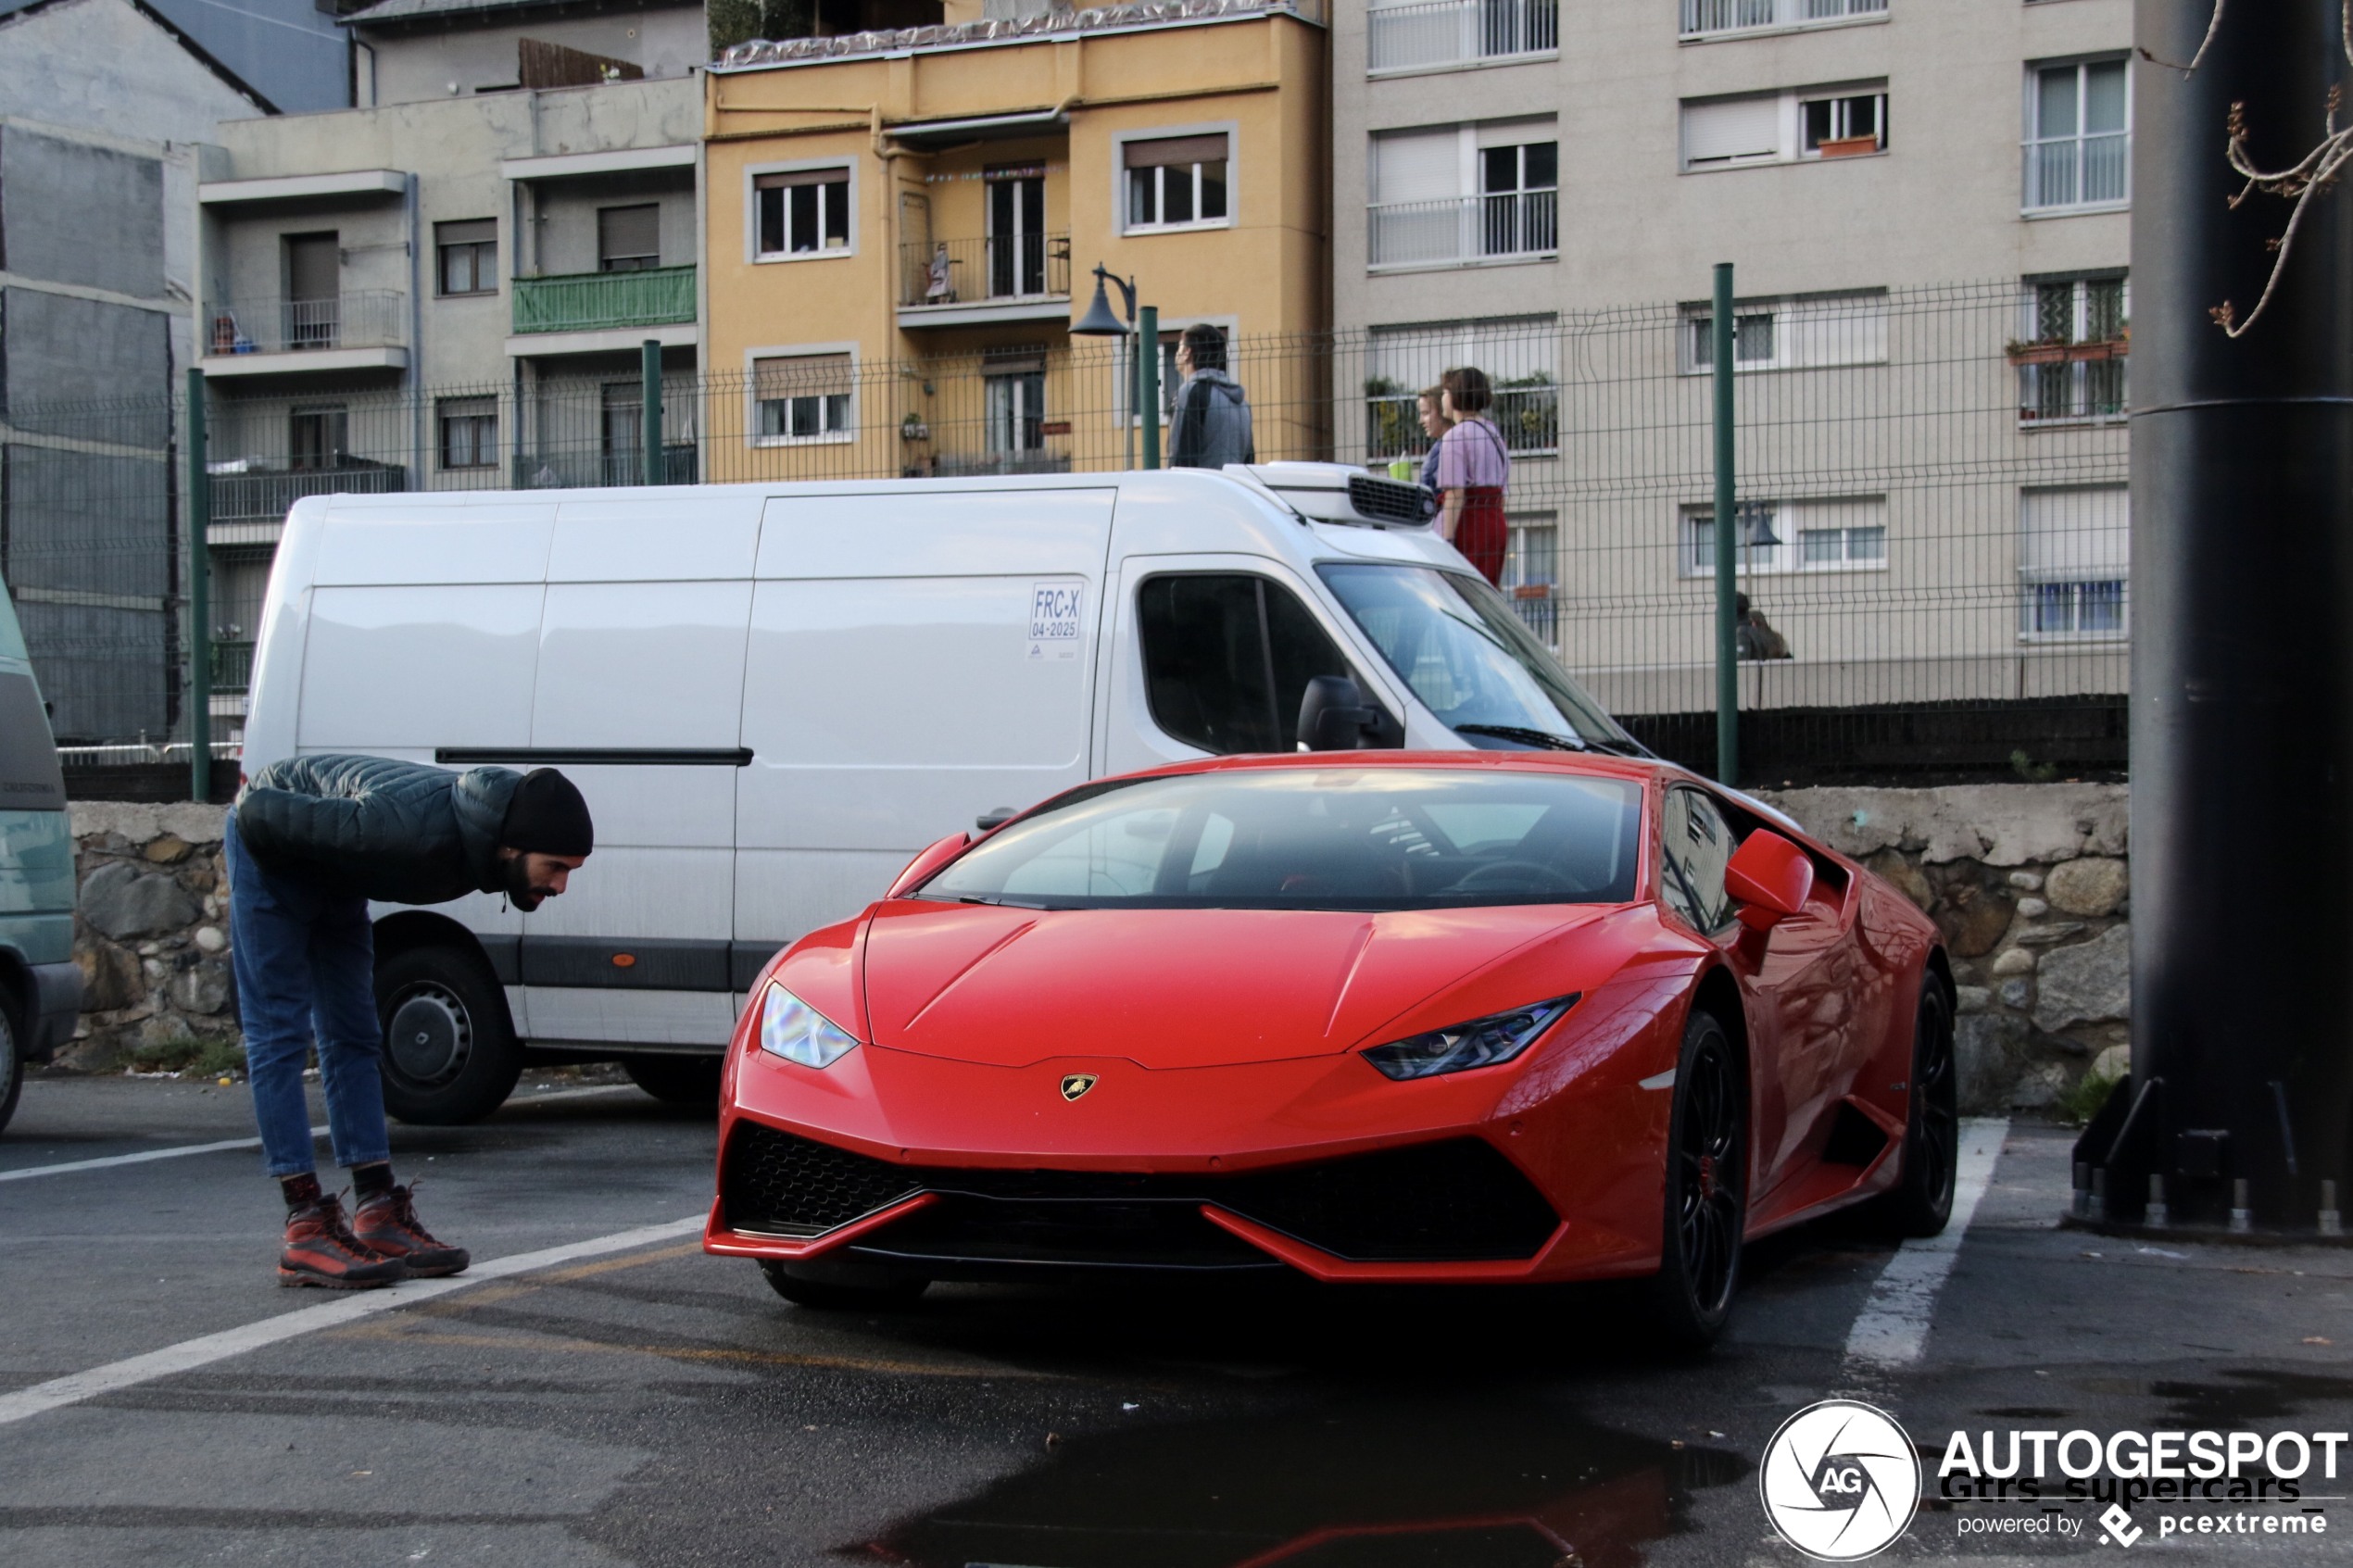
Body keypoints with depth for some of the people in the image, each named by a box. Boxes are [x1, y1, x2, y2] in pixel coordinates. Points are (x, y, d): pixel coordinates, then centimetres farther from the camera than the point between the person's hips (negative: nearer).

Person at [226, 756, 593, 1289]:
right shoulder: (418, 831, -42)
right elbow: (261, 812, -34)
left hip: (334, 877, 8)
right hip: (275, 851, -8)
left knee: (353, 1038, 5)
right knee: (279, 1034, -11)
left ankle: (381, 1217, 6)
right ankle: (308, 1234, -15)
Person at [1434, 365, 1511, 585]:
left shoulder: (1455, 437, -9)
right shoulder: (1494, 433, 17)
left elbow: (1455, 495, -16)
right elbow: (1501, 492, 17)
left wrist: (1447, 540, -18)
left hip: (1467, 526, -8)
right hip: (1497, 524, 8)